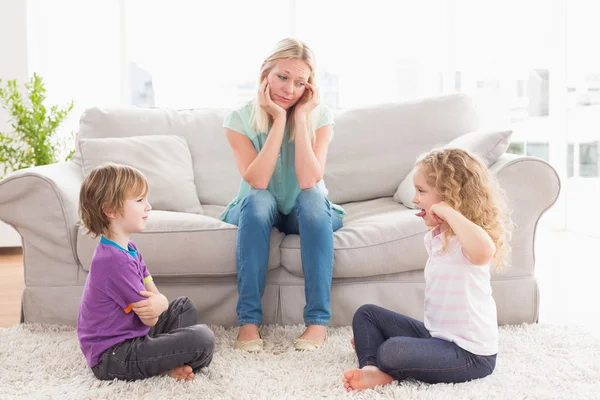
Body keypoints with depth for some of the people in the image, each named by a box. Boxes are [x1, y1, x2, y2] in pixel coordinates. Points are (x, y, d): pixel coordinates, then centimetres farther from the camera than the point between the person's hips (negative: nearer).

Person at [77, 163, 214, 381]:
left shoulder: (128, 249, 9)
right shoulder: (116, 260, -24)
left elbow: (155, 294, 4)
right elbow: (150, 319, -19)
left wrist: (159, 302, -19)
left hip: (129, 336, 11)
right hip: (112, 357, -11)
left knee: (184, 306, 21)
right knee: (202, 339, -21)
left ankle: (169, 358, 2)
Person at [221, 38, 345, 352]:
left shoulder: (319, 116, -13)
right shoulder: (240, 119, -14)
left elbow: (309, 181, -27)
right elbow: (257, 182, -27)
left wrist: (301, 116, -26)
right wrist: (279, 119, -28)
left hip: (304, 214, 1)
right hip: (257, 212, 0)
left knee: (312, 197, -34)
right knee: (258, 200, -34)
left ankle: (318, 321, -33)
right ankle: (248, 320, -32)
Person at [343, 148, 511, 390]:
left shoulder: (466, 240, -22)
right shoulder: (435, 237, 6)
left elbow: (485, 250, -48)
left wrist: (448, 211, -36)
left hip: (469, 354, -9)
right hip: (435, 334, 10)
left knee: (392, 351, -31)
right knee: (367, 314, 12)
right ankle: (372, 367, -9)